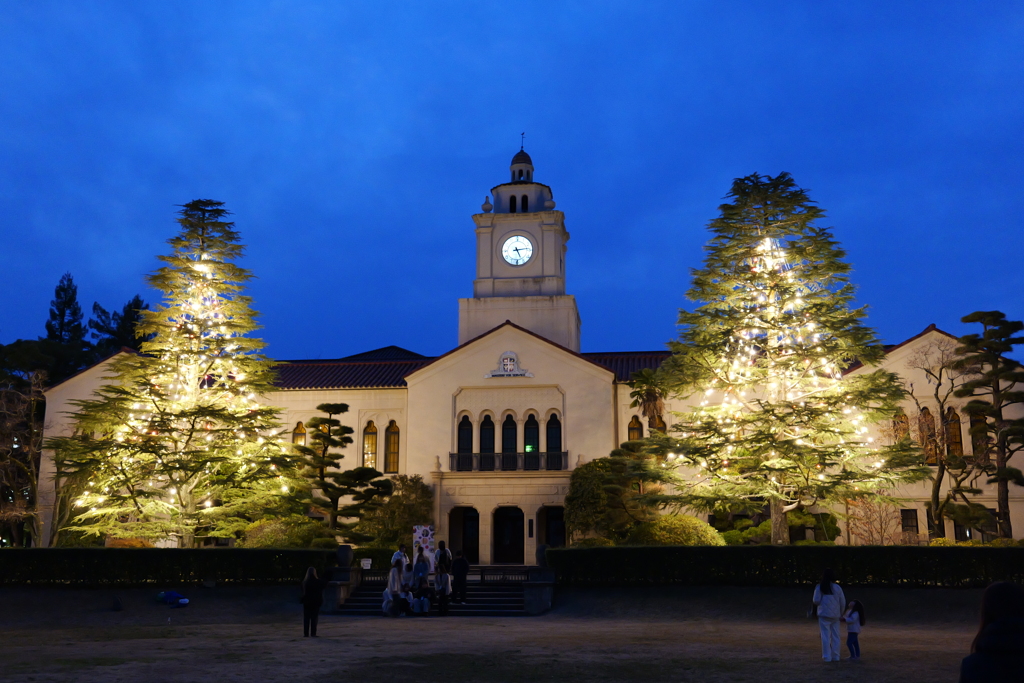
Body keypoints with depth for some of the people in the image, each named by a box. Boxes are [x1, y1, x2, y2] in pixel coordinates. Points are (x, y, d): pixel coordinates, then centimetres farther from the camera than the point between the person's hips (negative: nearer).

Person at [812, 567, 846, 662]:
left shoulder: (819, 587, -6)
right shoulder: (837, 587, 2)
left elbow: (816, 601, -9)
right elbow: (843, 602, 5)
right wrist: (840, 613, 18)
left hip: (824, 615, -3)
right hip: (835, 615, 3)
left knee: (825, 636, 0)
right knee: (835, 636, 10)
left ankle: (827, 657, -1)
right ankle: (835, 656, 12)